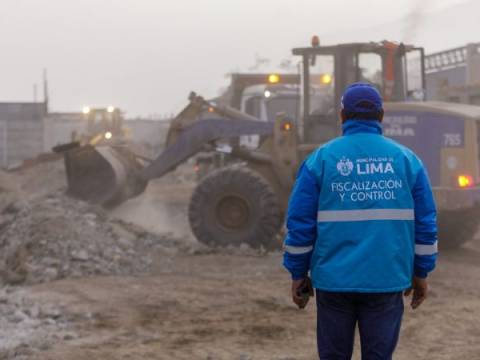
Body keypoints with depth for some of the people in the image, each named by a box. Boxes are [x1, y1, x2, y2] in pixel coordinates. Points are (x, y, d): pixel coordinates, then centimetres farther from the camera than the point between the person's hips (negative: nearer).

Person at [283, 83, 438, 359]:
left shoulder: (321, 159, -2)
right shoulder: (406, 159, 3)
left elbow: (300, 222, -3)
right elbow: (425, 222, 3)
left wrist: (298, 273, 5)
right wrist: (421, 273, 11)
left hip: (335, 279, 0)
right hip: (386, 280, 1)